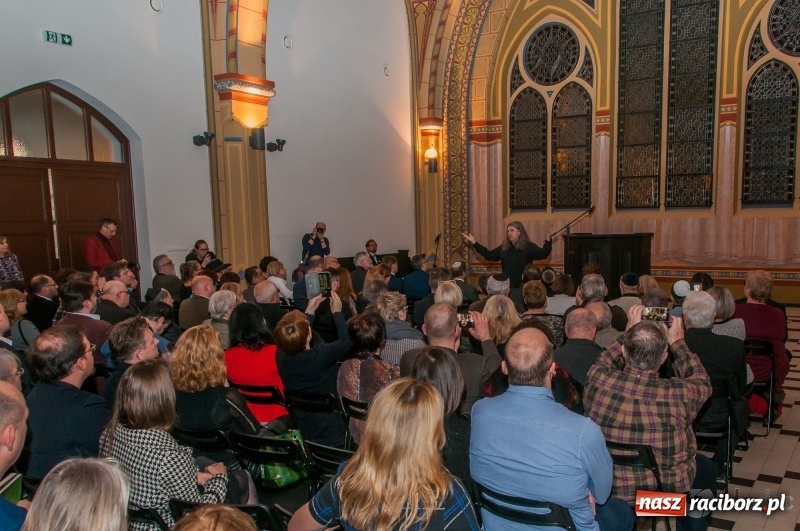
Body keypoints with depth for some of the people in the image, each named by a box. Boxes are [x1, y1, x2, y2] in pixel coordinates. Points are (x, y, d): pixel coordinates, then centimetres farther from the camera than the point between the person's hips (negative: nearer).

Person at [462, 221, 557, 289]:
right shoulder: (504, 247, 11)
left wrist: (548, 238, -31)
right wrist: (474, 243, 17)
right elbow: (489, 255, 18)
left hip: (523, 287, -5)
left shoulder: (528, 246, -6)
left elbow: (542, 254, -18)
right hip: (506, 286, 5)